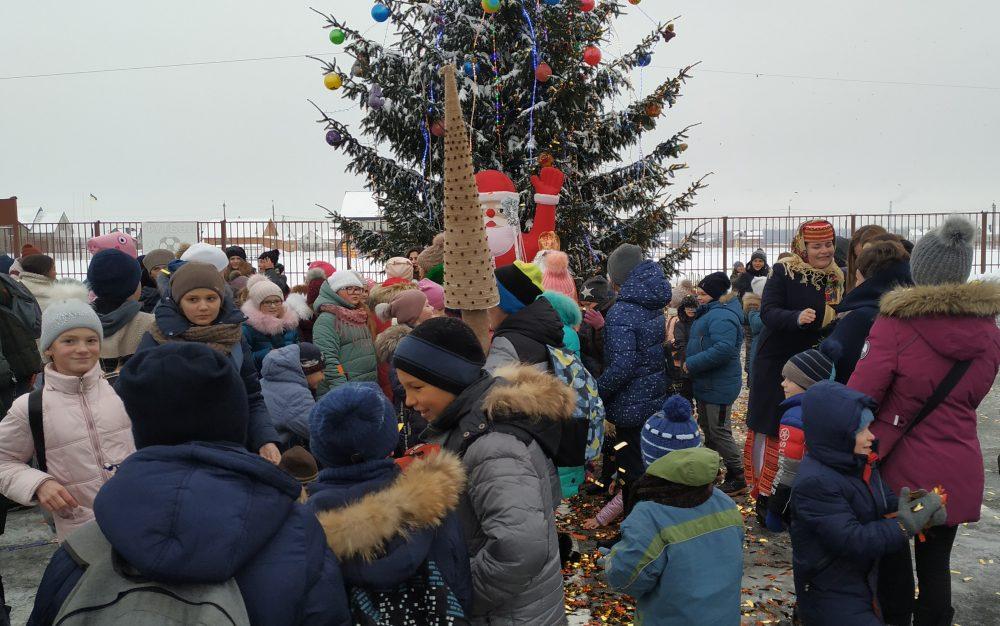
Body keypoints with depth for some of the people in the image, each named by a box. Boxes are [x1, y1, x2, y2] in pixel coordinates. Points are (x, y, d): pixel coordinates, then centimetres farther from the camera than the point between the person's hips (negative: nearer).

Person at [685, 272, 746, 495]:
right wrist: (691, 362, 9)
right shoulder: (710, 312, 12)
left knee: (719, 431, -2)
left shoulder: (721, 316, -23)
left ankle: (737, 479, 10)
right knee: (707, 427, 21)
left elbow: (724, 349, -35)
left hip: (718, 386, -11)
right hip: (706, 383, 11)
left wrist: (691, 364, -28)